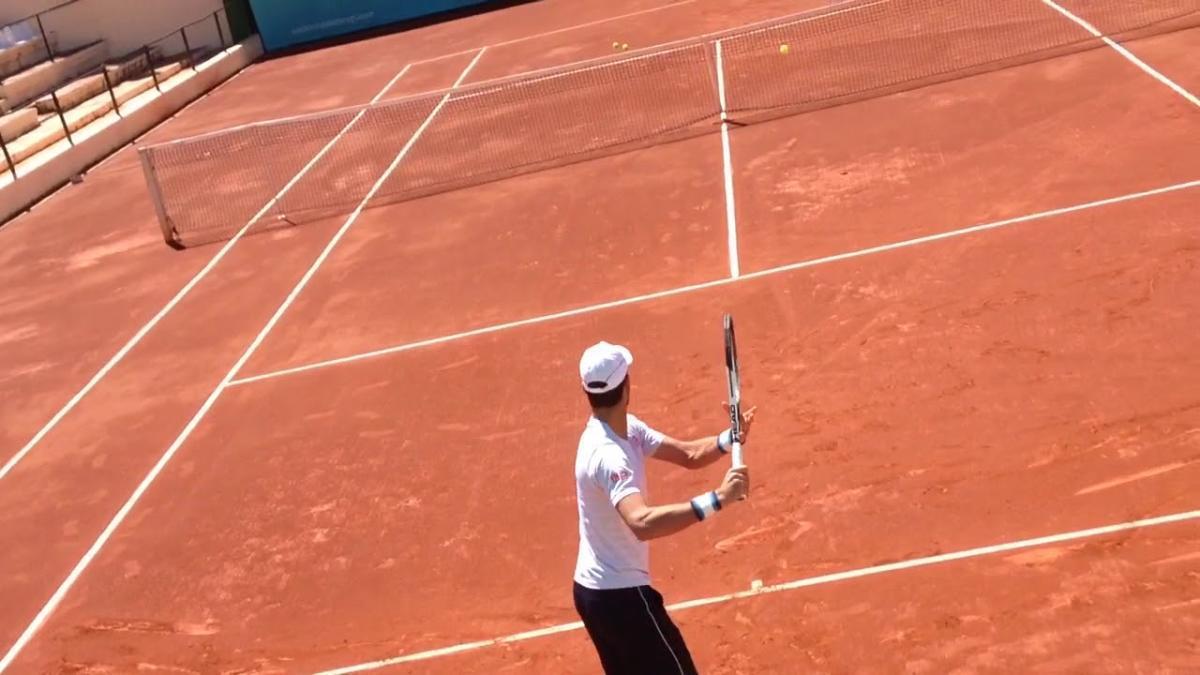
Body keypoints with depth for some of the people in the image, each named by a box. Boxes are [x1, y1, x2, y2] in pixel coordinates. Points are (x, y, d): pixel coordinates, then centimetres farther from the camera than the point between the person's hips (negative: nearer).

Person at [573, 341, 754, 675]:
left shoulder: (627, 428, 1)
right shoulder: (608, 455, -30)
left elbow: (688, 454, 2)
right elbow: (642, 523, -46)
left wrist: (730, 438, -18)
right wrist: (716, 499, -51)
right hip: (620, 594, -10)